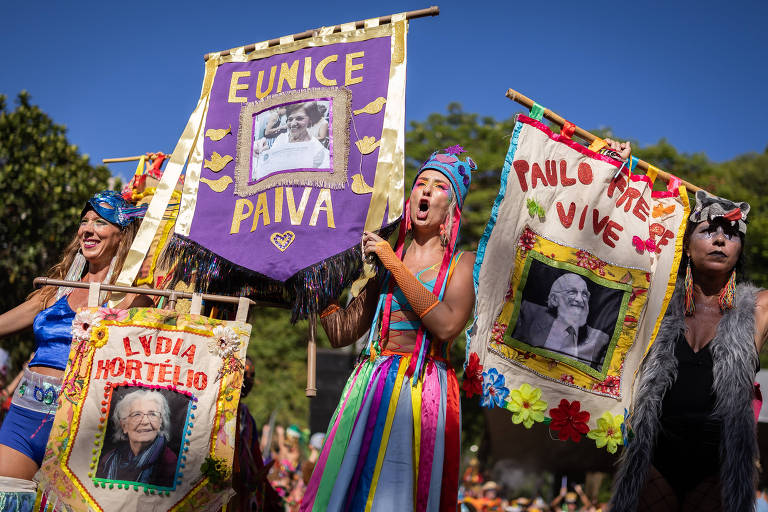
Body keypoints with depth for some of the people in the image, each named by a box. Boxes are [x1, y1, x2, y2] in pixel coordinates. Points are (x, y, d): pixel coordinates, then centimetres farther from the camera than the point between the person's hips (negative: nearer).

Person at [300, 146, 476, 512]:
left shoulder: (462, 263, 5)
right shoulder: (383, 261, 15)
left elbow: (446, 325, -15)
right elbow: (341, 333, 11)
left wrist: (393, 263, -10)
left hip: (422, 387, -3)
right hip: (370, 383, 4)